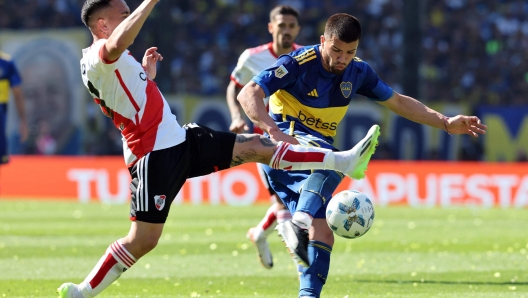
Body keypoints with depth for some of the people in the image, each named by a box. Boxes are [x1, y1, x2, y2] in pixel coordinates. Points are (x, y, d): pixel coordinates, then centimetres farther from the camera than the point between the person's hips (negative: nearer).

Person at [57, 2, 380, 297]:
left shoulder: (115, 62, 19)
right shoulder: (97, 57, -14)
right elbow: (118, 44, -40)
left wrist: (146, 73, 26)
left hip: (180, 139, 10)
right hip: (154, 156, -10)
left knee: (258, 147, 8)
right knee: (144, 239, -10)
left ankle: (343, 161, 12)